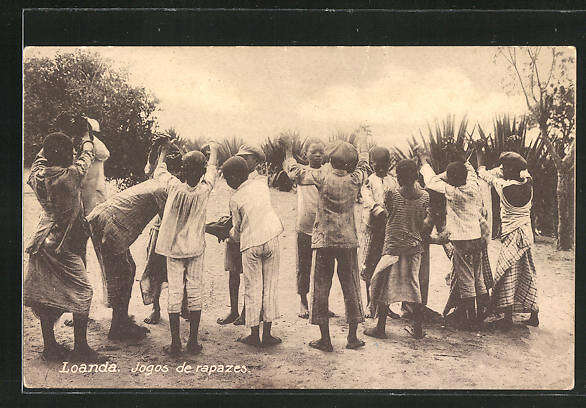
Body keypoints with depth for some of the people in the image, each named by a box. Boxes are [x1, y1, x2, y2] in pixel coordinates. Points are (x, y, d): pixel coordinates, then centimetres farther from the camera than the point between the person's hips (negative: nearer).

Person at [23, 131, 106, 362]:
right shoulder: (71, 175, -16)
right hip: (64, 246, -7)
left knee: (46, 293, 12)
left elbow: (42, 154, 24)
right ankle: (80, 347, 5)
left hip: (42, 241, 7)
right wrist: (86, 135, 21)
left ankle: (49, 345, 20)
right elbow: (87, 154, 3)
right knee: (82, 292, 1)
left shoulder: (37, 174, 0)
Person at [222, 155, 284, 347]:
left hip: (250, 243, -3)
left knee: (252, 288, 7)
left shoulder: (235, 198, -5)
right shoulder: (261, 184, 5)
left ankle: (254, 335, 10)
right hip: (271, 238, 3)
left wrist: (231, 236, 26)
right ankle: (267, 334, 10)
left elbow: (237, 228, 3)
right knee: (270, 286, 8)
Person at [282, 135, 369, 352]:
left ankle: (325, 338, 6)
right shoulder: (355, 180, -5)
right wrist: (363, 145, 35)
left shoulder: (322, 177, -11)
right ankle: (353, 336, 16)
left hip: (323, 240, -2)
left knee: (320, 288, 5)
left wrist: (288, 151, 18)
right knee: (351, 287, 11)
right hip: (348, 241, 2)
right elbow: (364, 165, 17)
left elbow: (295, 170, 1)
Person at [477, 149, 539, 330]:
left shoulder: (505, 187, -19)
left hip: (512, 236, -6)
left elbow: (484, 175, -3)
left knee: (507, 275, 2)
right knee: (528, 274, 14)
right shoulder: (528, 183, -6)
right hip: (527, 233, 6)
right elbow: (522, 170, 18)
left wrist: (480, 157, 13)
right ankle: (534, 315, 20)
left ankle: (508, 318, 5)